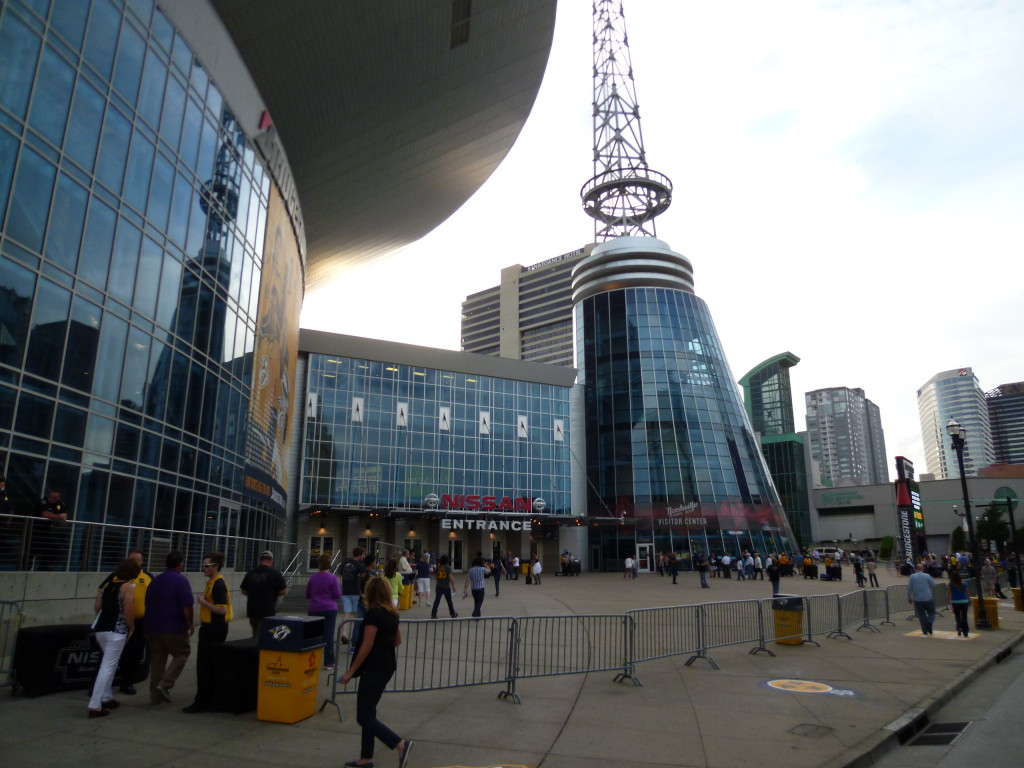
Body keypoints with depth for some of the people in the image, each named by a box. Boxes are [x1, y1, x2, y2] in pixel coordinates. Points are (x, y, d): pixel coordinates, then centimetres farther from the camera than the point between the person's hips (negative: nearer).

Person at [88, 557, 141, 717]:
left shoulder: (108, 585, 12)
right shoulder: (129, 587, -9)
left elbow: (97, 607, 11)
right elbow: (128, 612, -15)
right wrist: (131, 628, 0)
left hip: (100, 628, 8)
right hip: (116, 631, -8)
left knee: (109, 663, 23)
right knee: (108, 666, -5)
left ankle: (107, 698, 30)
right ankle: (94, 706, -7)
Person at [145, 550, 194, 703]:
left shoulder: (155, 581, 10)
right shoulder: (181, 580, -12)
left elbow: (147, 604, 19)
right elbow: (187, 607, -16)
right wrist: (191, 624, -2)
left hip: (153, 627, 7)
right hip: (174, 627, -6)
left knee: (157, 659, 12)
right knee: (182, 654, 8)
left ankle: (155, 693, 15)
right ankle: (164, 684, -6)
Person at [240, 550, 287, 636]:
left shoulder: (251, 573, 2)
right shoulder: (275, 573, -9)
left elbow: (243, 591, 9)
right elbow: (283, 591, -9)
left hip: (252, 610, 4)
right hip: (268, 611, -4)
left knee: (256, 635, 18)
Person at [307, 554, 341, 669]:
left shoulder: (313, 577, 2)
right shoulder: (332, 578, -9)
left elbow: (307, 595, 11)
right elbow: (338, 595, -8)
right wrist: (339, 587, 9)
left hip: (314, 610, 3)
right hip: (329, 609, -3)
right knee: (328, 636, 3)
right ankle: (328, 662, 5)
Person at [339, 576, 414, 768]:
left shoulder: (373, 613, -18)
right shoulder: (392, 613, 7)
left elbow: (367, 646, -19)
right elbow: (397, 640, 15)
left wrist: (350, 671, -14)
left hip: (373, 670, -9)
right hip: (387, 667, 9)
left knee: (364, 717, -4)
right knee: (368, 713, 17)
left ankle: (401, 744, -13)